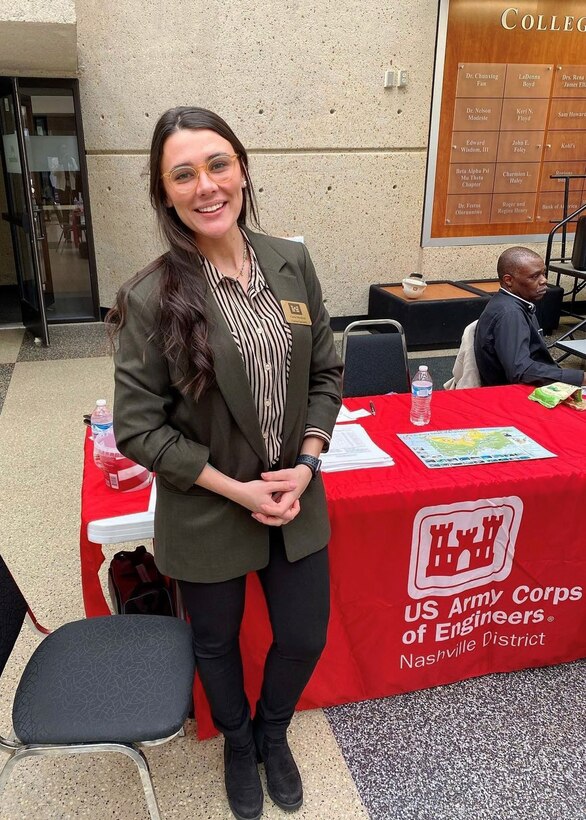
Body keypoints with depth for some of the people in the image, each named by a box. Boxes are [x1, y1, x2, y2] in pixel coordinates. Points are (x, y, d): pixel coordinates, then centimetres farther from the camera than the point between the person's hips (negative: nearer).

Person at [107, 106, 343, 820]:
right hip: (206, 514, -3)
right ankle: (237, 744, 54)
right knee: (218, 642, 21)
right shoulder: (149, 298, -17)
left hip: (296, 500, 4)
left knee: (304, 638, 18)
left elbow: (326, 374, 3)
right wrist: (237, 489, -16)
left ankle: (273, 731, 53)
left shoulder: (292, 263, -5)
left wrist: (305, 464, -9)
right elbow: (137, 428, -14)